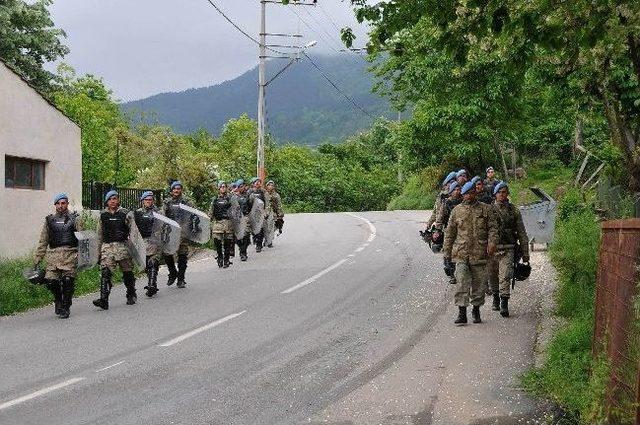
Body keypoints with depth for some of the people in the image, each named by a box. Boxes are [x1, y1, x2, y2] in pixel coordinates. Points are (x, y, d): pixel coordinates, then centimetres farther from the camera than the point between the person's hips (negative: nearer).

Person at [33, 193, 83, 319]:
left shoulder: (75, 219, 8)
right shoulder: (49, 220, 15)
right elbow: (43, 241, 17)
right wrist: (37, 260, 13)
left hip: (70, 254, -2)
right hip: (53, 254, 2)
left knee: (67, 281, -9)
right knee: (50, 280, -8)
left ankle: (65, 308, 5)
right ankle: (58, 299, 21)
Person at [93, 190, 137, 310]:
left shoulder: (126, 214, 0)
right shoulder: (103, 215, 10)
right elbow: (100, 234, 17)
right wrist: (99, 251, 17)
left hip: (123, 246, -2)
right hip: (107, 247, 2)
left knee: (127, 273, 9)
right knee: (105, 273, -13)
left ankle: (131, 296, 29)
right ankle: (104, 300, -19)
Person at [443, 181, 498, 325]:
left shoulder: (486, 209, 7)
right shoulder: (457, 210, 11)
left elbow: (493, 228, 2)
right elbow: (449, 232, 15)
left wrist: (492, 242, -15)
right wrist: (447, 251, 12)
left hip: (479, 253, 0)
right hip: (461, 254, 0)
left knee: (478, 283, 7)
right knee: (461, 283, -9)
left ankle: (476, 310, 22)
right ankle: (462, 312, -8)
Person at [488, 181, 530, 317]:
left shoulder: (514, 210, 7)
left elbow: (522, 233, 10)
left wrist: (525, 253, 6)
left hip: (507, 249, -1)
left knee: (505, 277, -12)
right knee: (493, 276, 11)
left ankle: (504, 305, -14)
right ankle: (496, 297, 33)